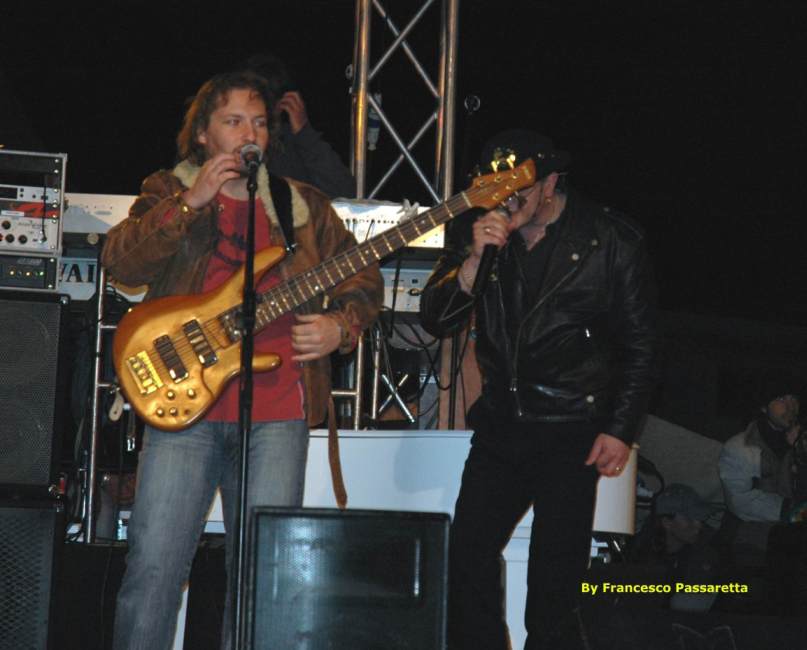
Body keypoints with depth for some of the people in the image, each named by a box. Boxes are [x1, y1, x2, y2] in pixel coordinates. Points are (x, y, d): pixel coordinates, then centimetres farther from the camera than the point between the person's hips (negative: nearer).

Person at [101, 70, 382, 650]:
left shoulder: (304, 204, 17)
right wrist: (191, 202, -13)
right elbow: (120, 262, -6)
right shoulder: (168, 192, 12)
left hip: (277, 410, 2)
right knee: (153, 564, -7)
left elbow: (364, 279, 18)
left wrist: (341, 326, -2)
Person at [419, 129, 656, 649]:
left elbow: (638, 346, -3)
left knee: (554, 578, -3)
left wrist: (621, 430, -8)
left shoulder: (612, 242, -7)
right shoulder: (486, 234, 3)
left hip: (570, 435, -4)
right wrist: (475, 259, -18)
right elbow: (436, 320, -2)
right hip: (500, 426, 4)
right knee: (469, 555, 2)